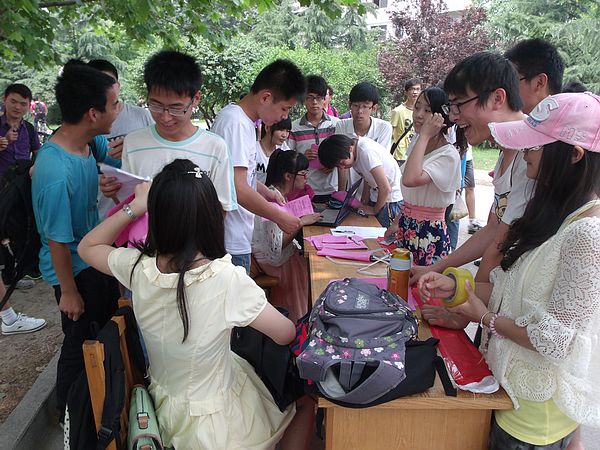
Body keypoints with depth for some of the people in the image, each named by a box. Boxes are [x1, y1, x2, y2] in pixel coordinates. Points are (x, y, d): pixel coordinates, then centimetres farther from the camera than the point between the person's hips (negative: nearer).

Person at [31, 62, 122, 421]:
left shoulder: (85, 144, -7)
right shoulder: (57, 173, -32)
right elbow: (58, 239, -23)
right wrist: (68, 292, -12)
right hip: (75, 270, -8)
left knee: (109, 328, 23)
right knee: (81, 343, 11)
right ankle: (70, 414, 39)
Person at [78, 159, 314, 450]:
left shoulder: (137, 267, -19)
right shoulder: (227, 279, -32)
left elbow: (87, 246, 5)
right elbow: (286, 335, -17)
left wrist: (134, 207, -3)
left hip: (164, 409, 5)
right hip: (214, 426, -5)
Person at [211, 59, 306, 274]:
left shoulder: (243, 119, 10)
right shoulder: (235, 123, -20)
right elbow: (237, 189, -25)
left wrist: (265, 191, 11)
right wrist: (279, 217, -15)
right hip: (231, 242, -10)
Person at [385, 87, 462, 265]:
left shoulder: (449, 155, -16)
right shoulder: (416, 143, 8)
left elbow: (411, 179, -34)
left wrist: (425, 135, -26)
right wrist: (397, 223, 15)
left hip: (430, 233, -7)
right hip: (406, 228, 7)